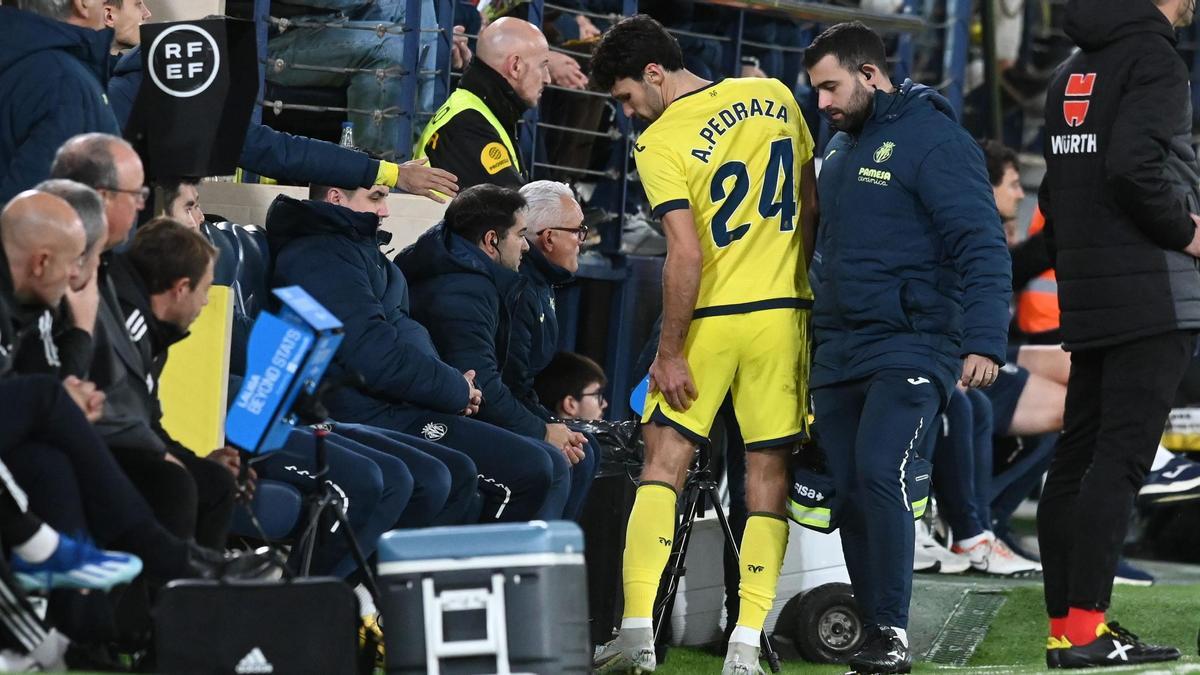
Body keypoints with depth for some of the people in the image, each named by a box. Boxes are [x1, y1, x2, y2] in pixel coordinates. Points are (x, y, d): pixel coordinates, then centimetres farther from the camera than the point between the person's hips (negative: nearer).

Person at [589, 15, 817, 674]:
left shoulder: (660, 144, -11)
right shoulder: (774, 96, 5)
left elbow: (686, 255, -17)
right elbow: (810, 206, 12)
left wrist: (669, 351, -11)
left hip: (709, 320, -4)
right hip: (783, 313, 4)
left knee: (663, 460, 6)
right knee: (768, 473, 5)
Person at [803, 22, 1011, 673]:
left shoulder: (933, 140, -8)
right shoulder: (840, 150, 18)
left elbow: (982, 247, -13)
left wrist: (984, 340, -22)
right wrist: (808, 342, 24)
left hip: (910, 348, -8)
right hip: (837, 356, 8)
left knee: (878, 473, -22)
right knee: (851, 494, 4)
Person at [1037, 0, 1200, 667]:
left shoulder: (1071, 72, 17)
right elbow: (1134, 166, -22)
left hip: (1086, 302, 9)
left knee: (1078, 455, 9)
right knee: (1121, 457, -10)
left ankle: (1064, 624, 11)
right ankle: (1084, 629, -15)